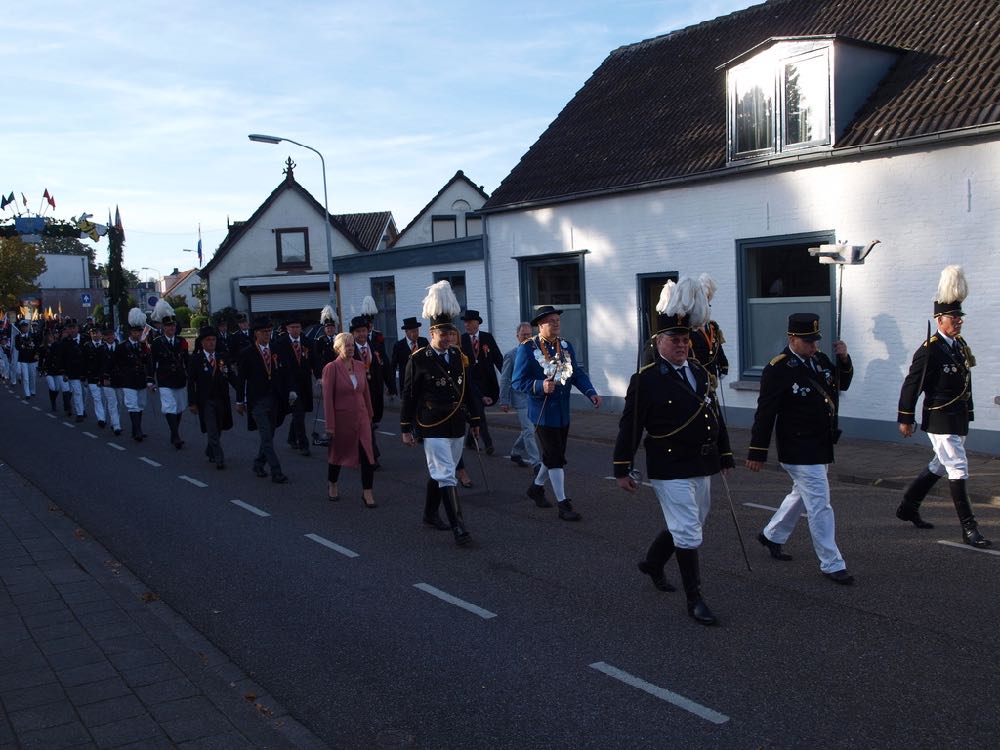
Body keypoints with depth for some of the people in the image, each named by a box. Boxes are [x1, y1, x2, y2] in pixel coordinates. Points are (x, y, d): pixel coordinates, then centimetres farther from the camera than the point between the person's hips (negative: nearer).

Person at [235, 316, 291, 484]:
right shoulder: (247, 354, -4)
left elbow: (282, 375, 10)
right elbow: (241, 379, 0)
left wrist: (288, 394, 3)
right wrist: (240, 401, 0)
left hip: (274, 401, 5)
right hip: (257, 401, -5)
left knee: (268, 436, 13)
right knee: (267, 438, -8)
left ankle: (259, 464, 31)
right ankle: (276, 472, -8)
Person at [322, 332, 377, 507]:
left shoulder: (360, 365, 3)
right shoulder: (331, 368, -11)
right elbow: (327, 398, -12)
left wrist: (370, 414, 15)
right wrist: (330, 425, -13)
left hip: (361, 418, 4)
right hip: (341, 418, -3)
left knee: (368, 454, -6)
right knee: (338, 452, 15)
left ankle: (367, 492, 3)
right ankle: (332, 485, 38)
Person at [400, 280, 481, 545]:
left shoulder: (458, 356, 8)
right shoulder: (418, 359, -7)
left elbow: (467, 391, 15)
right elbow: (408, 395, -4)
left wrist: (474, 420, 15)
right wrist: (406, 429, -6)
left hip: (457, 426, 6)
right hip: (433, 427, -5)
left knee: (440, 472, 17)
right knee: (446, 476, -9)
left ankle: (430, 513, 34)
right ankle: (457, 526, -11)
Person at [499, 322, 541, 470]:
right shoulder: (511, 355, -4)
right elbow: (504, 379, -2)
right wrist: (504, 401, -4)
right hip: (521, 398, -5)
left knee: (527, 429, 15)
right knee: (529, 431, -9)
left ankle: (516, 453, 34)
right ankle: (535, 462, -7)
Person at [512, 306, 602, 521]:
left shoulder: (566, 346, 8)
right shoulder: (527, 349, -11)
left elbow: (578, 373, 6)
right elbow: (517, 381, -12)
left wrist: (591, 392, -11)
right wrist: (540, 386, -28)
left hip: (563, 412, 7)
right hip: (543, 412, -7)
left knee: (554, 455, 16)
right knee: (555, 457, -6)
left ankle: (536, 487, 38)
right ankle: (562, 503, -1)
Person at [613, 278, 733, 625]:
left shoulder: (700, 372, 8)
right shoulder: (646, 380, -12)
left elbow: (715, 416, 16)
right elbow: (630, 427, -10)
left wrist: (725, 454, 18)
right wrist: (622, 469, -10)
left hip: (702, 468, 7)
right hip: (671, 472, -7)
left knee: (688, 527, 20)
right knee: (688, 535, -3)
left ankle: (652, 563, 44)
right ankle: (695, 600, 9)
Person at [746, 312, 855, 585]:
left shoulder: (820, 359, 4)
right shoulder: (778, 370, -18)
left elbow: (842, 384, 17)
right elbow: (765, 413, -17)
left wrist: (844, 360, -3)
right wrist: (757, 453, -14)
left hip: (820, 447, 9)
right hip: (799, 452, -9)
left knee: (802, 495, 24)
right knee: (820, 505, -4)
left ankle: (771, 535, 43)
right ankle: (832, 564, 6)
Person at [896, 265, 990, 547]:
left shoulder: (960, 345, 11)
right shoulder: (929, 350, -14)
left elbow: (965, 381, 18)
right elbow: (911, 385, -12)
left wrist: (968, 412, 17)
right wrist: (905, 419, -10)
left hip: (959, 419, 9)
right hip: (940, 420, -9)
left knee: (939, 467, 19)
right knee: (958, 470, -9)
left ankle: (908, 508, 33)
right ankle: (969, 529, -5)